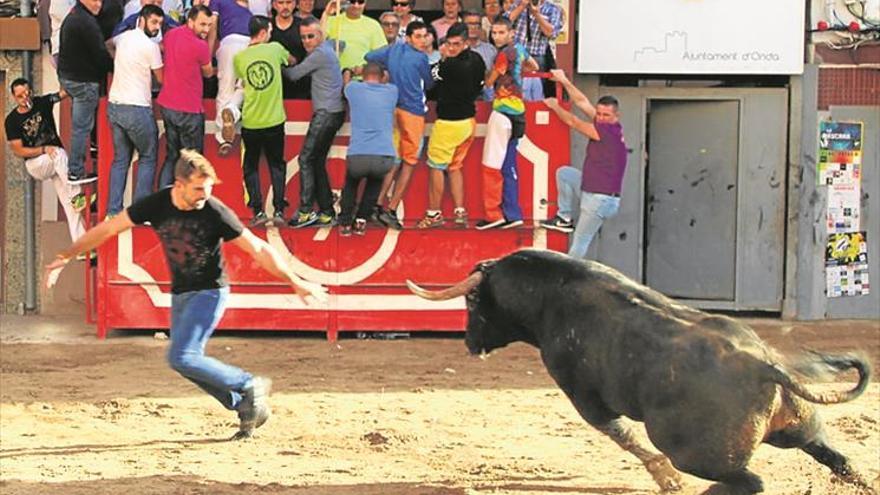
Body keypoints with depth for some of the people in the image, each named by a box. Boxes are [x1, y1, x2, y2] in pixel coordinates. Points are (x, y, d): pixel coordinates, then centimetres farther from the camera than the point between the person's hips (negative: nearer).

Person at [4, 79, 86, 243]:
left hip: (56, 162, 3)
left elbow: (64, 93, -9)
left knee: (70, 204, -10)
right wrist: (44, 150, -21)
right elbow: (18, 151, -9)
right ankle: (76, 196, -36)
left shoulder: (42, 103, 2)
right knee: (59, 154, -35)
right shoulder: (12, 120, -6)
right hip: (35, 164, -3)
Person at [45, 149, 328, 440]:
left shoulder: (215, 212, -20)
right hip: (180, 294, 6)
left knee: (181, 358, -19)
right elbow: (107, 230, -4)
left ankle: (250, 386, -6)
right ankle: (247, 409, 21)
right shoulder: (156, 205, -10)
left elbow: (258, 249, -15)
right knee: (187, 364, 9)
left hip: (209, 292, -6)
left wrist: (296, 283, -17)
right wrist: (65, 257, -7)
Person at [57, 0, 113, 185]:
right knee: (82, 126, -3)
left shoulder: (72, 16, 13)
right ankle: (76, 172, 1)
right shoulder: (87, 22, -20)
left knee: (81, 124, 20)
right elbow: (100, 53, -19)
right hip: (83, 80, -10)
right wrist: (114, 67, -3)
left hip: (67, 75, 10)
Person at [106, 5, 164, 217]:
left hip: (115, 105, 7)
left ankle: (113, 211, 8)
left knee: (120, 159, 13)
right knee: (148, 158, 7)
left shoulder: (124, 38, 10)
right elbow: (161, 79, -3)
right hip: (137, 109, -7)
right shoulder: (150, 46, -12)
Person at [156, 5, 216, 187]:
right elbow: (208, 73, -1)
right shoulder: (200, 46, -19)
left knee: (171, 157, 15)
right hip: (188, 110, -8)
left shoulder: (171, 35, 4)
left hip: (167, 105, 8)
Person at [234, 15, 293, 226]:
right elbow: (291, 61, 17)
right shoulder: (275, 49, -3)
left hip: (250, 123, 0)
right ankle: (279, 210, 6)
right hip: (274, 121, 0)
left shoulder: (239, 58, -2)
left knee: (251, 167, 12)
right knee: (277, 165, 13)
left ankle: (258, 211, 4)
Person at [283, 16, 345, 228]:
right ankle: (326, 212, 11)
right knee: (317, 162, 11)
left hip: (327, 113, -10)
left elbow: (294, 74, -6)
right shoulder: (327, 47, 16)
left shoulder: (320, 54, -11)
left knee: (307, 159, -10)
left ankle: (306, 211, -13)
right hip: (332, 113, 10)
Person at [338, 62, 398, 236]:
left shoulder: (353, 88, 10)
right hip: (385, 158, 1)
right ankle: (361, 221, 26)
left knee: (351, 182, 33)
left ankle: (345, 223, 25)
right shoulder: (392, 91, 12)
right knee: (375, 182, 35)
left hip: (358, 157, -1)